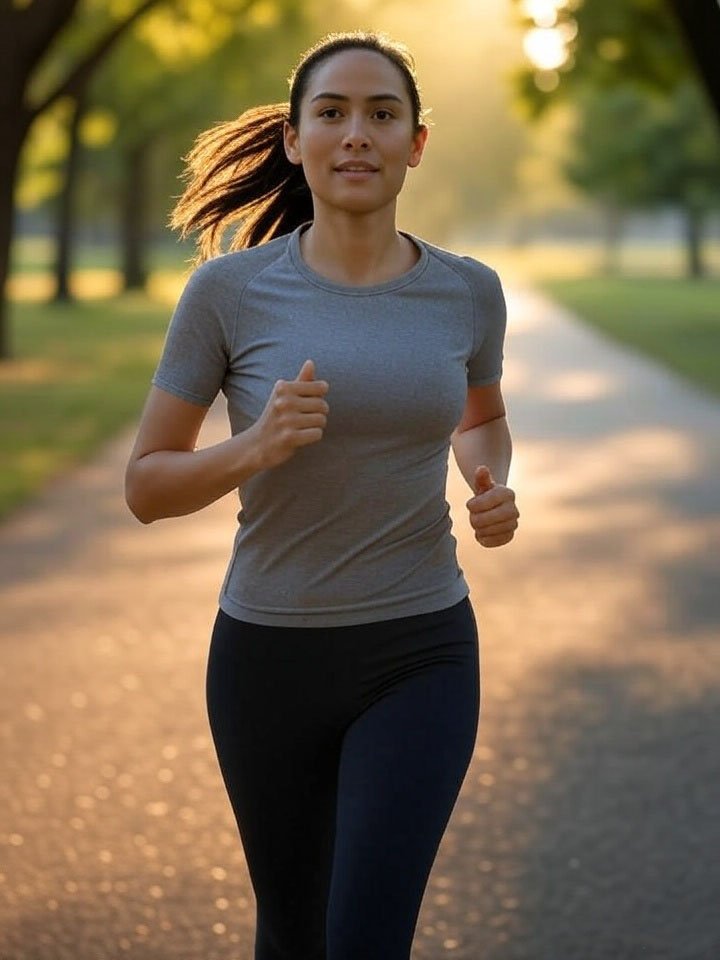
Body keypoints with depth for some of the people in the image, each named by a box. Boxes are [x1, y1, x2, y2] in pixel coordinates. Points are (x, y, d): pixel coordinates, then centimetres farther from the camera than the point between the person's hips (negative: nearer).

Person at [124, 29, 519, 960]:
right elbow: (146, 486, -5)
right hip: (270, 655, 0)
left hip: (419, 655, 0)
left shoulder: (467, 291, -3)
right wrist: (255, 447, -25)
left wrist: (493, 492, -5)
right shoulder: (228, 289, -9)